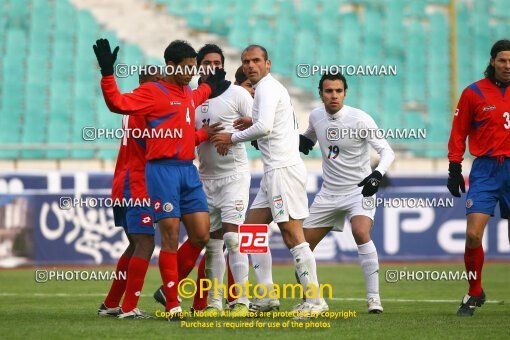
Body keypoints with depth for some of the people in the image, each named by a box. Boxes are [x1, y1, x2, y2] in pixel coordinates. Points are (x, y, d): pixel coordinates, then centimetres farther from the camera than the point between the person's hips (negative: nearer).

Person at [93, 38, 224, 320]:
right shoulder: (152, 92, -4)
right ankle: (172, 304, -2)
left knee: (201, 235, 3)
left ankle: (170, 288, 20)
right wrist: (107, 73, -26)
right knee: (171, 237, -8)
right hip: (163, 169, -7)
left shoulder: (190, 94, 19)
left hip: (188, 170, 7)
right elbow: (118, 103, -16)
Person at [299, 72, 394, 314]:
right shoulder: (316, 116, 1)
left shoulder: (359, 119, -16)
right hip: (329, 192, 6)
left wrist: (377, 175, -38)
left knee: (361, 233, -30)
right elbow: (308, 139, 24)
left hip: (360, 191, -6)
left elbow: (387, 151, -20)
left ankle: (373, 298, -25)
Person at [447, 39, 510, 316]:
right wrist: (454, 170, -1)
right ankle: (474, 294, 5)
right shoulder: (474, 93, 1)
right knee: (473, 234, -12)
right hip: (485, 170, -2)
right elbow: (458, 133, 3)